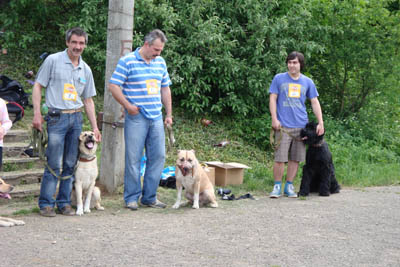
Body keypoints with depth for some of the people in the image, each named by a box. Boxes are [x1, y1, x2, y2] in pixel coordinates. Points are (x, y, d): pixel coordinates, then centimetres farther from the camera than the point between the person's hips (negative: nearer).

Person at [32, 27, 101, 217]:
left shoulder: (85, 69, 13)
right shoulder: (53, 61, -1)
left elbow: (88, 100, 19)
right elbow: (38, 86, -1)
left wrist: (95, 127, 14)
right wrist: (37, 113, -10)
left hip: (76, 118, 5)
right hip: (57, 117, -5)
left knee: (70, 164, 7)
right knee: (54, 164, -8)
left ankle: (64, 203, 15)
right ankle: (46, 203, 1)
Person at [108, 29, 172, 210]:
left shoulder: (160, 63, 13)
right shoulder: (127, 61, -6)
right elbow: (113, 86, -8)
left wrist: (169, 114, 16)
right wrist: (128, 105, -13)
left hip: (156, 118, 6)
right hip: (136, 118, -6)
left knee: (158, 156, 5)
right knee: (133, 158, -2)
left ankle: (149, 197, 15)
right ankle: (131, 198, 8)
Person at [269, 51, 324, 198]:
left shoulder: (307, 82, 12)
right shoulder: (279, 79, 6)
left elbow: (315, 102, 13)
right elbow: (273, 99, 4)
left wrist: (320, 122, 5)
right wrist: (274, 119, -7)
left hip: (301, 126, 3)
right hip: (283, 126, -3)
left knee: (295, 159, 5)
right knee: (280, 158, -7)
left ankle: (289, 186, 15)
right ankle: (277, 186, 4)